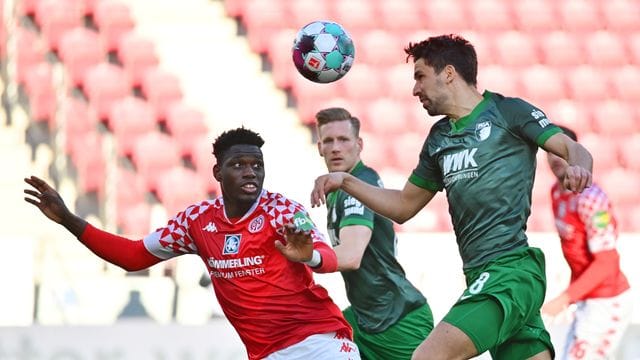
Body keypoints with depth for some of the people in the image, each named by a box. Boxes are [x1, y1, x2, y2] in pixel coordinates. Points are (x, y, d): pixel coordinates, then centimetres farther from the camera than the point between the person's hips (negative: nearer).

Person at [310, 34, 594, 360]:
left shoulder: (507, 111, 1)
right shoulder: (439, 138, 23)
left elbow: (575, 150, -4)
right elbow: (403, 206, 30)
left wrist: (577, 168, -27)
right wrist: (346, 182, 20)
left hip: (511, 269, -7)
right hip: (481, 277, 7)